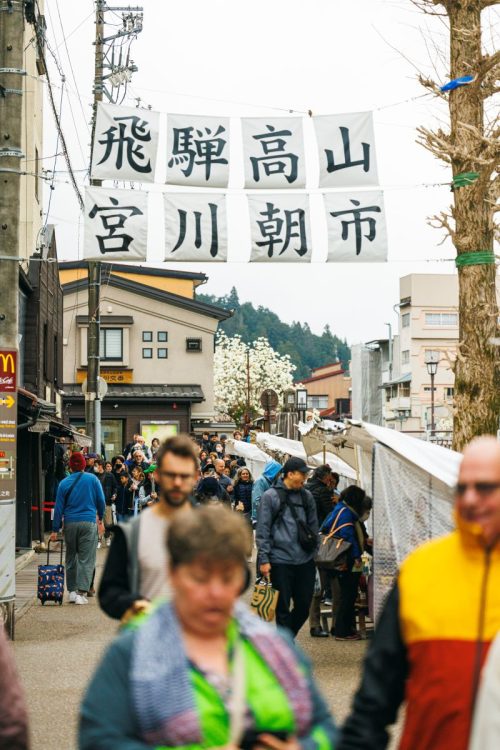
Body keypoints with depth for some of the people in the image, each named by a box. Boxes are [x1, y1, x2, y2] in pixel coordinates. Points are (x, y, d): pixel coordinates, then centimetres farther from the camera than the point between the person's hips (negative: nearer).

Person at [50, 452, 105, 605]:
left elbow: (59, 507, 3)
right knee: (86, 559, -3)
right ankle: (81, 593, -13)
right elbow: (101, 501, 3)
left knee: (71, 558, 15)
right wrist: (100, 518, 20)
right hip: (88, 523, -2)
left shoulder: (64, 483, 3)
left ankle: (72, 591, 16)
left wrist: (55, 530, 7)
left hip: (70, 524, 2)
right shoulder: (92, 479, 0)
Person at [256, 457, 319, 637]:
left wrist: (313, 552, 13)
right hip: (280, 560, -5)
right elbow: (262, 530, -5)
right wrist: (263, 559, -10)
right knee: (283, 608, 2)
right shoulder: (270, 496, -4)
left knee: (304, 606, 8)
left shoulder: (307, 496, 10)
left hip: (305, 561, 5)